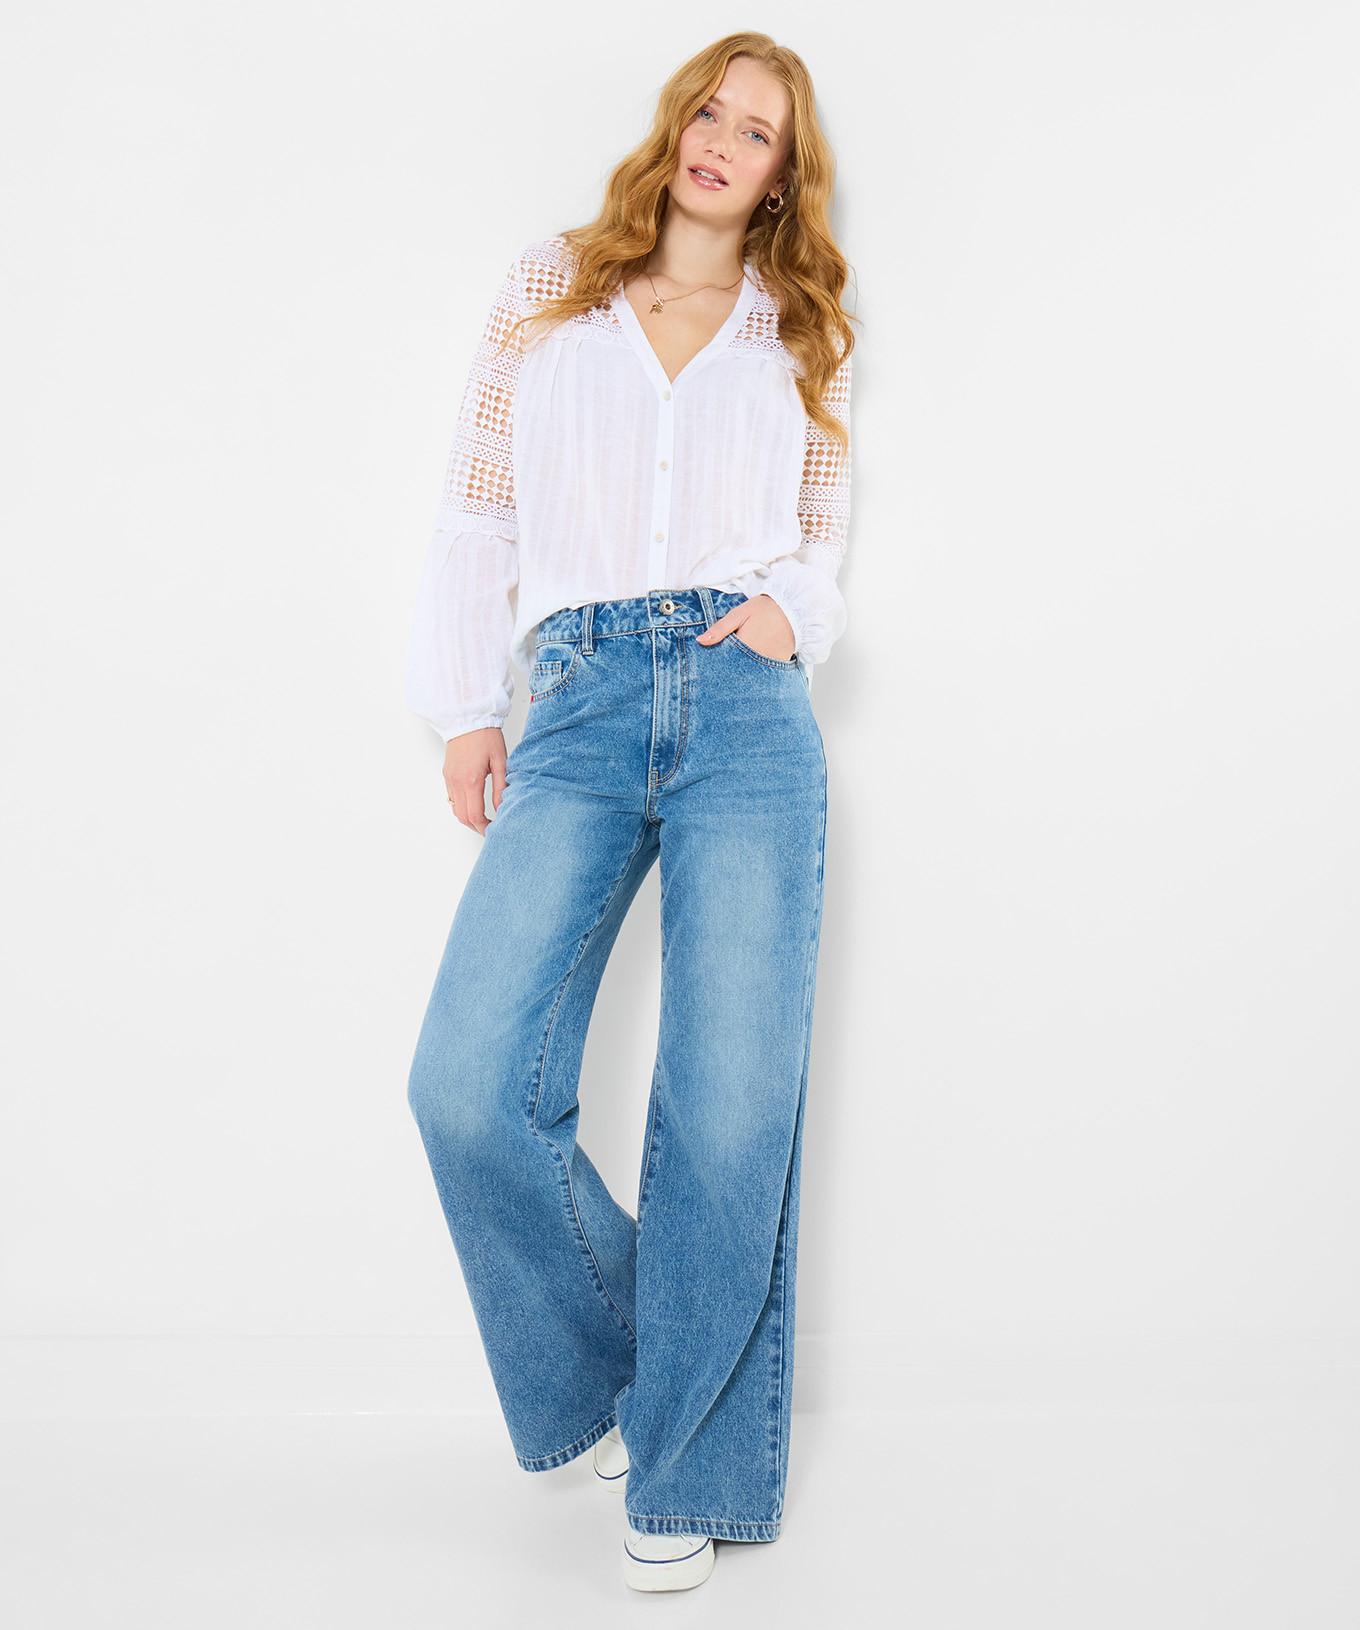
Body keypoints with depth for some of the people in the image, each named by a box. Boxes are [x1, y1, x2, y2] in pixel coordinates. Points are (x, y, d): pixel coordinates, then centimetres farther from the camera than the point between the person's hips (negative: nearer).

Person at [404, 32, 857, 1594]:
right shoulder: (550, 288, 17)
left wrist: (793, 607, 0)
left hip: (745, 704, 0)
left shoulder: (800, 336, 19)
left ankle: (686, 1470, 13)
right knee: (469, 1088, -13)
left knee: (732, 1109, -7)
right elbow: (474, 502, 15)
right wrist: (466, 707, 8)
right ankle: (606, 1373, 15)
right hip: (578, 713, 0)